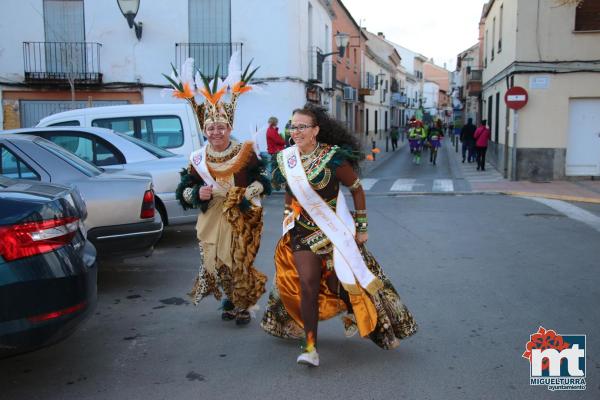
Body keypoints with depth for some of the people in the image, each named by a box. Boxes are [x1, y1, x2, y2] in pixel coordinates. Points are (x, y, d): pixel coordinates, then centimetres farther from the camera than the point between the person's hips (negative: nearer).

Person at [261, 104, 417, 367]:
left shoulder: (333, 158, -14)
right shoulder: (285, 160, 0)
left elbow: (357, 190, -5)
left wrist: (361, 227, -4)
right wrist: (288, 221, 17)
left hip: (334, 230, -3)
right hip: (303, 232, 3)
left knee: (337, 282, 2)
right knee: (307, 285, -5)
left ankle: (355, 311, 39)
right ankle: (310, 347, 3)